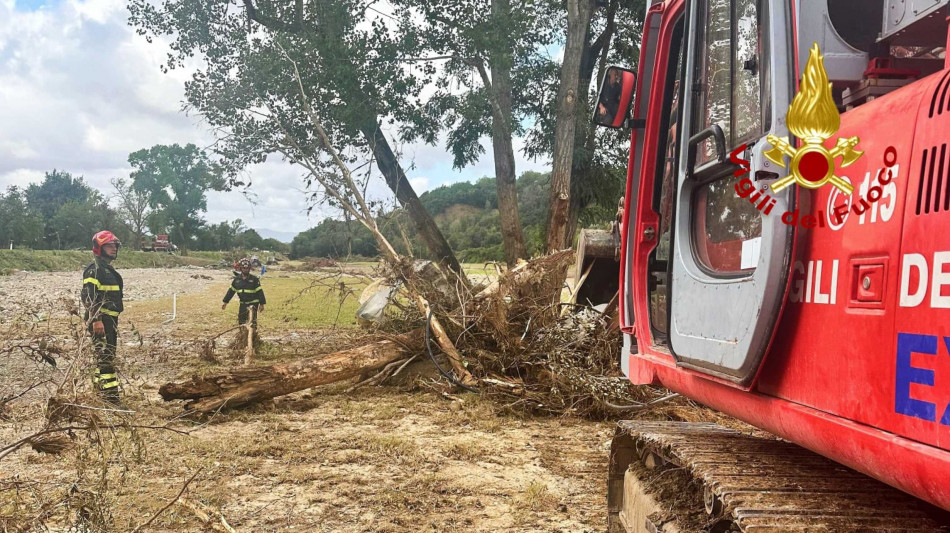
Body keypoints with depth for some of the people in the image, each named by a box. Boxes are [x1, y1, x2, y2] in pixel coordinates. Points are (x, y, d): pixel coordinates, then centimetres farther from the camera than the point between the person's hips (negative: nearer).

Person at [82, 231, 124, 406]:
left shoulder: (109, 270, 20)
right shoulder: (94, 270, -10)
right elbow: (89, 297, -19)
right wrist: (96, 319, -25)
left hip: (110, 319, 10)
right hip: (100, 319, -10)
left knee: (107, 356, 14)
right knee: (105, 355, -14)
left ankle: (99, 388, 23)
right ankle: (110, 394, -17)